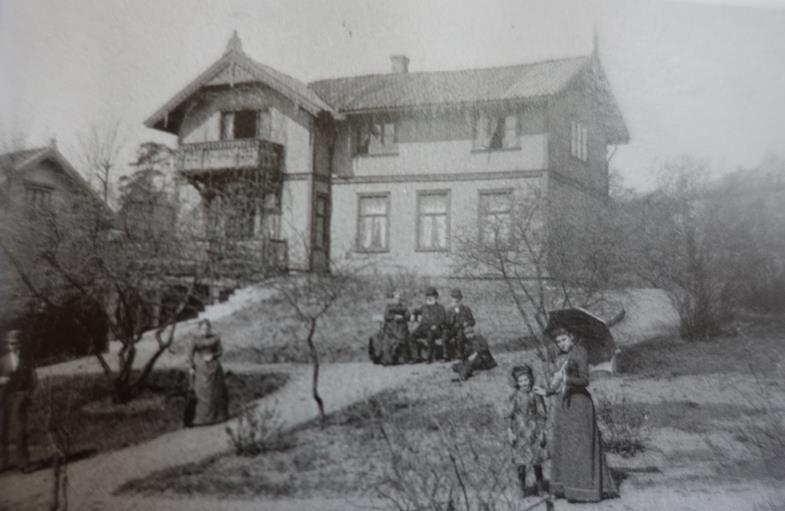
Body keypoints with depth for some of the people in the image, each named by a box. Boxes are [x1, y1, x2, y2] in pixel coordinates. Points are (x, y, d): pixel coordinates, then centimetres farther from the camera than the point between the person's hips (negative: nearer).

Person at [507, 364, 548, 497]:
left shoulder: (536, 396, -2)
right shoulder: (515, 397, -2)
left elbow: (542, 415, 1)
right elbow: (511, 416, 2)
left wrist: (541, 433, -3)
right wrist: (511, 432, -4)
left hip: (533, 432, 0)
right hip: (519, 432, 0)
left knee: (536, 461, 5)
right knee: (520, 461, 3)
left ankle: (540, 488, 22)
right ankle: (523, 488, 16)